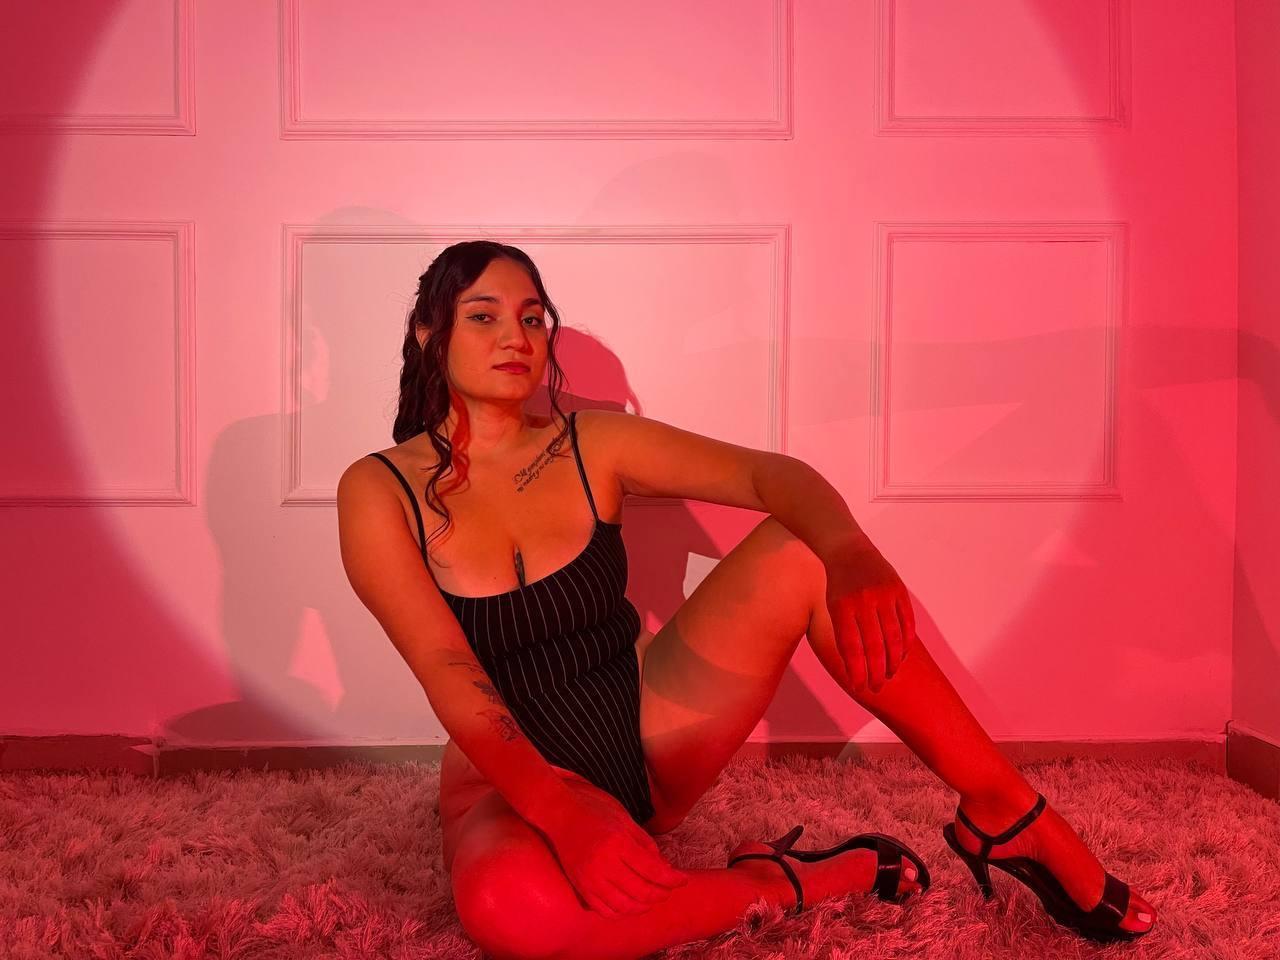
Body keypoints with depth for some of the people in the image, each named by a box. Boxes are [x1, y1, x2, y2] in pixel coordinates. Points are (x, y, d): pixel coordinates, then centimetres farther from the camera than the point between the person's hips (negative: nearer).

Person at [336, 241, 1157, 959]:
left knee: (797, 551, -21)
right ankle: (784, 881, -18)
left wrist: (847, 546, -38)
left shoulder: (592, 444, -3)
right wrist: (558, 803, -39)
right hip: (511, 780, -2)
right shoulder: (379, 492, -10)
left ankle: (1004, 813, -14)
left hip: (650, 733, 3)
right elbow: (447, 672, -22)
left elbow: (771, 474, -15)